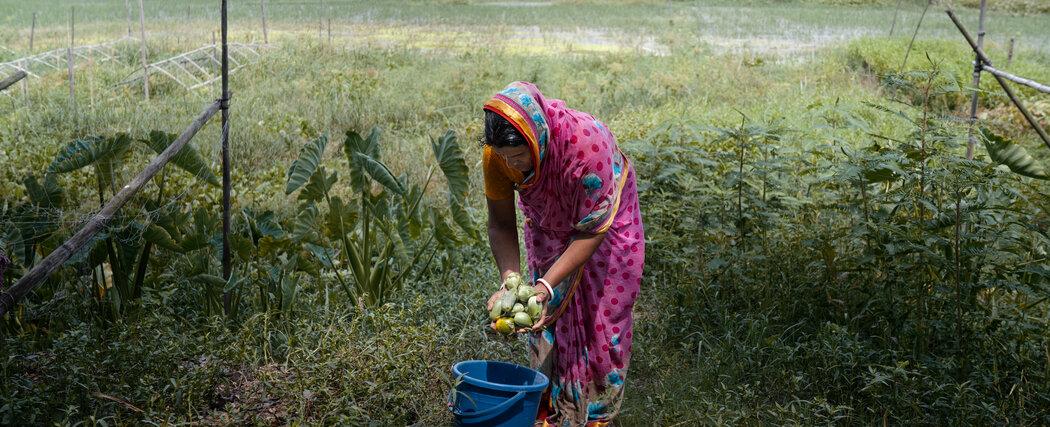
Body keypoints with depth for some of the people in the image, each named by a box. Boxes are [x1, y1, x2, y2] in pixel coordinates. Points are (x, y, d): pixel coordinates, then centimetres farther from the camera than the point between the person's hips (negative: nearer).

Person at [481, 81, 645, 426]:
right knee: (547, 314, 0)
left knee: (601, 319, 2)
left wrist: (545, 286, -41)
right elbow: (501, 223, -18)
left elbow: (592, 230, -33)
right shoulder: (497, 152, -29)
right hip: (548, 227, 3)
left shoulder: (588, 145, -42)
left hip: (603, 221, -3)